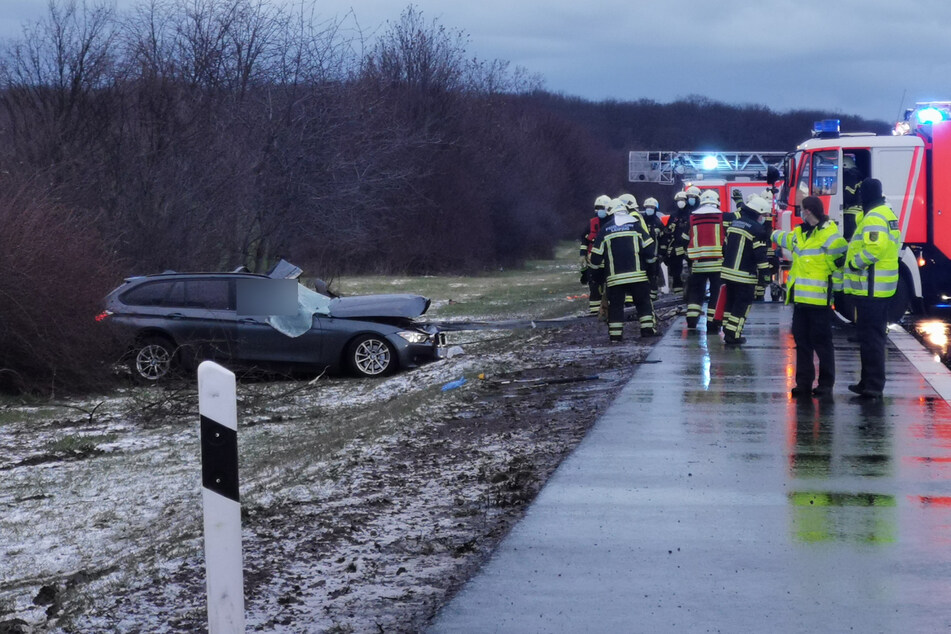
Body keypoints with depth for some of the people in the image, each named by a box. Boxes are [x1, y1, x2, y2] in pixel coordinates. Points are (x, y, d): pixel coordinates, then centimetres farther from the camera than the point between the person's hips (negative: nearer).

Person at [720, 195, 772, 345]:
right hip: (745, 275, -7)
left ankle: (727, 332, 22)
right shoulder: (757, 229, -13)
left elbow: (725, 247, 18)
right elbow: (760, 254, -16)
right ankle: (733, 335, -1)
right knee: (742, 304, 1)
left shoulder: (734, 224, 11)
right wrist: (765, 272, -9)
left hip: (728, 272, 7)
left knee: (730, 302, 18)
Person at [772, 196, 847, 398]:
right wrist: (772, 234, 53)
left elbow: (844, 259, -10)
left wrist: (835, 285, -7)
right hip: (800, 298, 8)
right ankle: (804, 382, 15)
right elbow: (784, 239, 37)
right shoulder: (799, 233, 14)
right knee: (802, 341, 9)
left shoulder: (829, 235, -11)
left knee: (822, 342, -2)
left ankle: (826, 384, 4)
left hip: (819, 299, -8)